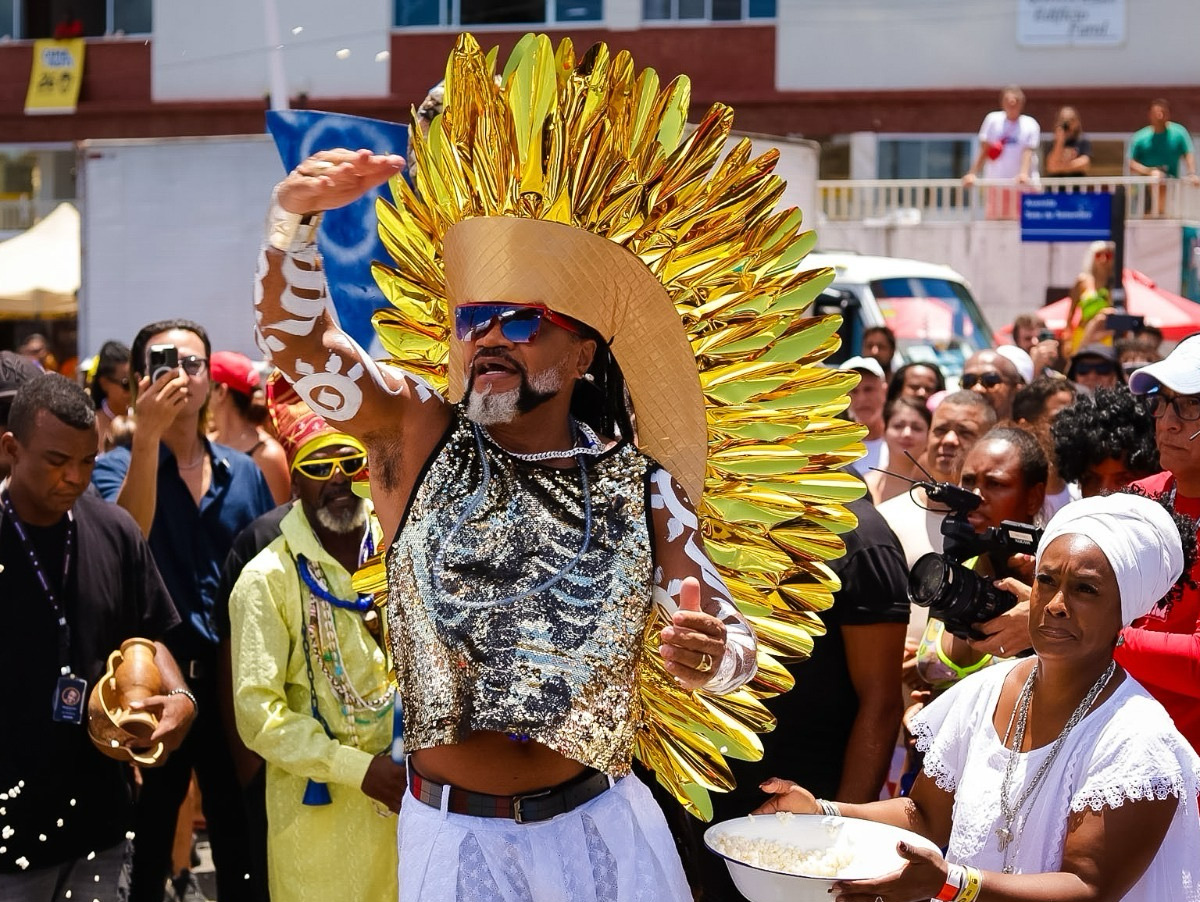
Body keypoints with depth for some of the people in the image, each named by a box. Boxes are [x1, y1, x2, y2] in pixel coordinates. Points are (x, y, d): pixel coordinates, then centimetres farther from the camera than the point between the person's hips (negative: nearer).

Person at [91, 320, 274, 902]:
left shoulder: (244, 473, 6)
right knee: (147, 844, 9)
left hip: (235, 681, 3)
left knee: (241, 843, 13)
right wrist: (147, 434, -34)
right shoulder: (117, 466, -4)